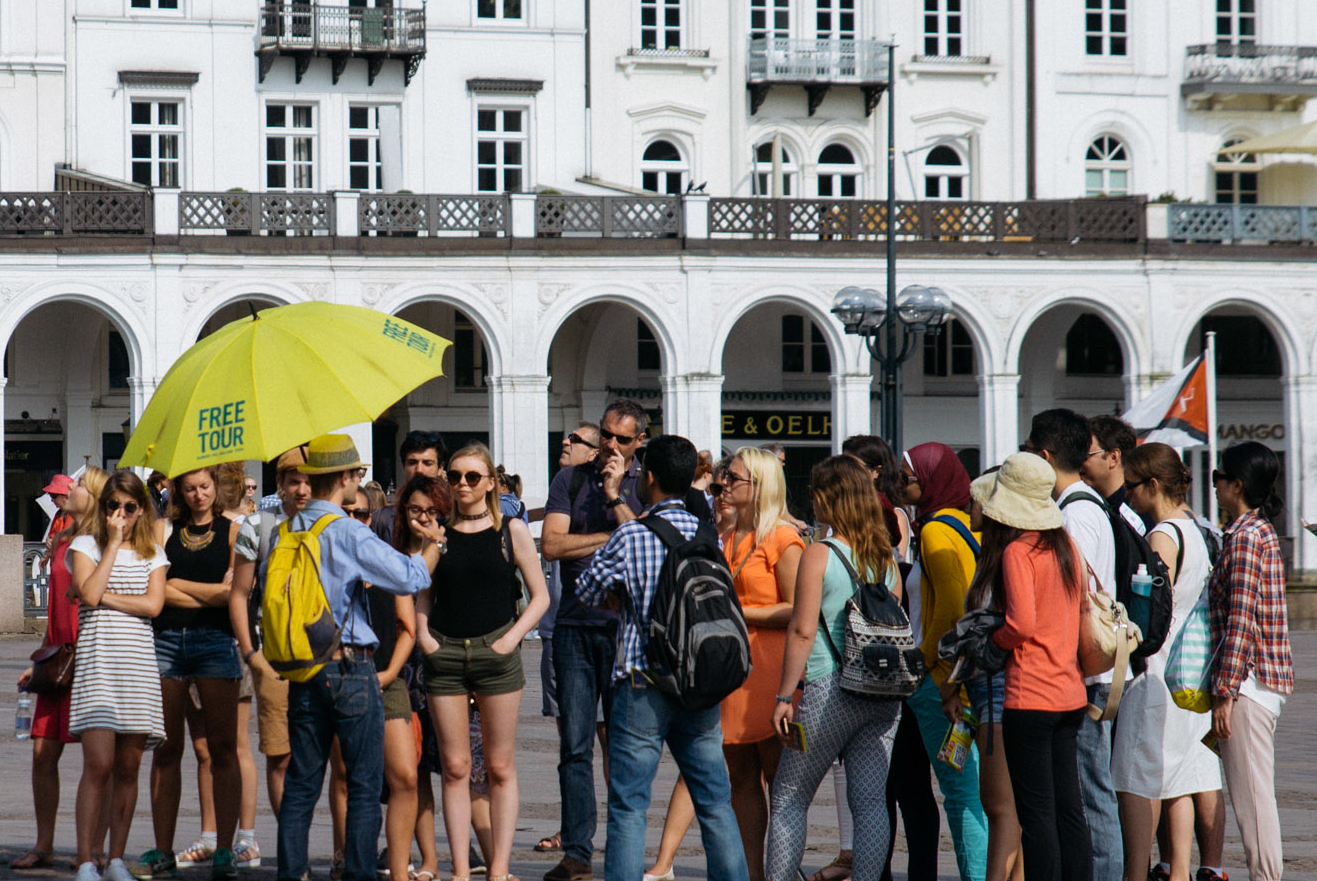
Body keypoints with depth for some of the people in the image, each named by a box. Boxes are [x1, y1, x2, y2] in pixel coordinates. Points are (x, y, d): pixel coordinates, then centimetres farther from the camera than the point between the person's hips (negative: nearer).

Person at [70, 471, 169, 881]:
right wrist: (113, 543, -6)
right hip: (98, 659, -3)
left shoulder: (153, 553, 14)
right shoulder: (87, 544, 7)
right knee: (98, 764, -12)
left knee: (128, 767, 3)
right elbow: (90, 594, -11)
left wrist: (102, 596, -6)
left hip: (139, 662, 3)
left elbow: (153, 604, -1)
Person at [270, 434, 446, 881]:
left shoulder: (286, 531, 6)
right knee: (364, 784, 1)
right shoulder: (350, 533, -13)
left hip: (302, 669, 6)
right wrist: (433, 543, 4)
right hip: (350, 667, -6)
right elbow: (410, 577, -14)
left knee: (301, 782, 9)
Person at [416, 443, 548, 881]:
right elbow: (424, 591, 17)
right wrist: (423, 632, 1)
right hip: (444, 652, 2)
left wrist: (512, 637, -7)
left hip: (495, 652, -2)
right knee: (454, 767, 1)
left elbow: (540, 595, 4)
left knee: (500, 767, 1)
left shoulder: (512, 530, 3)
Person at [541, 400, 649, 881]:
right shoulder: (571, 479, 11)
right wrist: (613, 536, -4)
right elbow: (551, 544, 0)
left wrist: (615, 496, -7)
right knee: (575, 746, -1)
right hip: (575, 626, 1)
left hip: (627, 628, -1)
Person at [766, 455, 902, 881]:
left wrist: (784, 696, -6)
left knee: (788, 798, 6)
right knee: (871, 801, 4)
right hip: (884, 693, 5)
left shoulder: (819, 554, -7)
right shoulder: (887, 558, 10)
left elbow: (803, 631, -9)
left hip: (831, 689, -5)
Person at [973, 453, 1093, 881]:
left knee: (1037, 814, -4)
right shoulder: (1065, 545, 9)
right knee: (1068, 809, 11)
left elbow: (1022, 624, -21)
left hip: (1030, 697, -8)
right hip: (1070, 693, 8)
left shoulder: (1017, 552, -13)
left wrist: (989, 641, -4)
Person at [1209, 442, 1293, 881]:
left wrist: (1224, 692, -19)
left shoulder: (1244, 536, -14)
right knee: (1252, 793, 13)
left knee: (1251, 795, -6)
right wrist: (1228, 687, 22)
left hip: (1249, 680, -10)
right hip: (1268, 679, 10)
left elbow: (1241, 619, -19)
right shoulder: (1262, 531, 16)